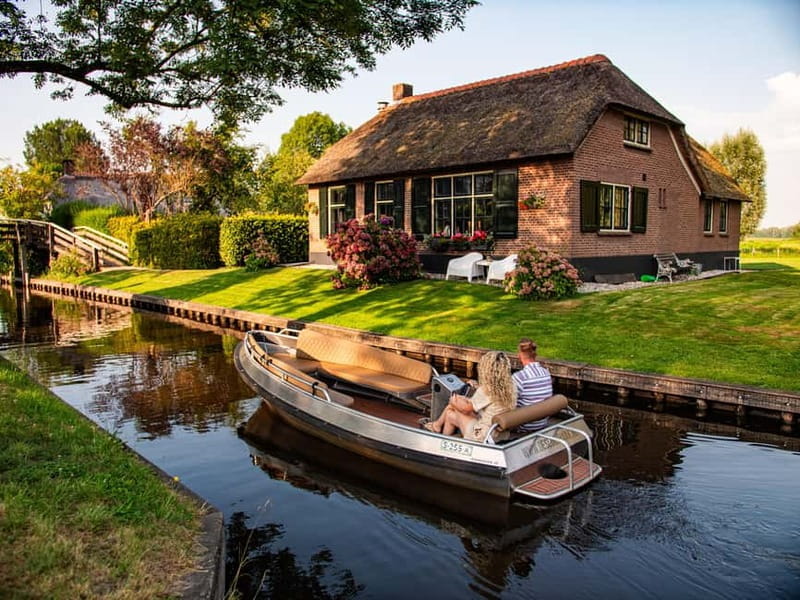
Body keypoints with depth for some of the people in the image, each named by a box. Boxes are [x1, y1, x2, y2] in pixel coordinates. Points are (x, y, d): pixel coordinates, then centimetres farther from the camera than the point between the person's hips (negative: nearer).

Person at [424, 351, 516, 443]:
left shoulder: (485, 390, -25)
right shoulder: (511, 388, -5)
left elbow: (466, 408, -9)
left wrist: (454, 402, 12)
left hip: (484, 437, -7)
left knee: (450, 415, 16)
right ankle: (438, 425, 37)